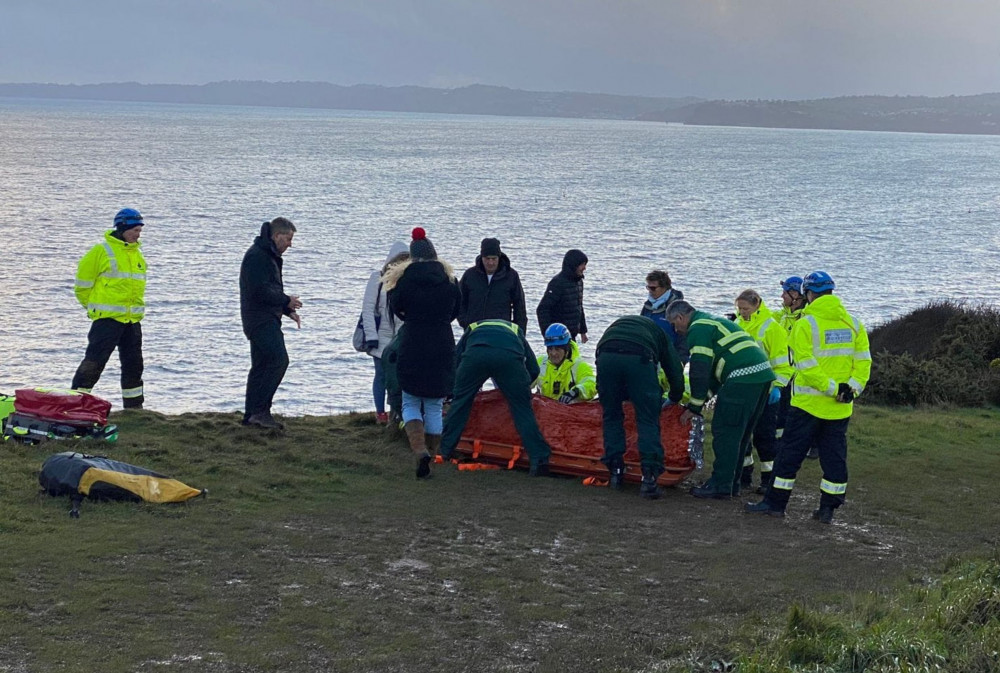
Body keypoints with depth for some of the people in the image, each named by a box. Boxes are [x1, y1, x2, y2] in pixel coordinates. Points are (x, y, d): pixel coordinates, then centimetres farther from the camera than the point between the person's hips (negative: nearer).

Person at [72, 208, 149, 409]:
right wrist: (95, 307, 3)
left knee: (133, 364, 13)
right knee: (94, 362, -9)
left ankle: (134, 407, 24)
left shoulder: (137, 254, 12)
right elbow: (82, 285, -4)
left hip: (133, 319, 7)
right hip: (107, 318, -7)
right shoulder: (102, 251, -9)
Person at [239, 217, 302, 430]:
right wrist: (287, 301, -12)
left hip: (266, 319, 11)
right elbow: (260, 291, -21)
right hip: (261, 319, -11)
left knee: (261, 365, 11)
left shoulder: (269, 256, 21)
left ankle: (252, 414, 14)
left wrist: (288, 310, 16)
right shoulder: (257, 256, -13)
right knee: (279, 359, -18)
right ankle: (260, 410, -20)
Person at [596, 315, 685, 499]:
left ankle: (615, 473, 18)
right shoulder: (659, 333, 35)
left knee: (611, 417, 19)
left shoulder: (616, 325, 42)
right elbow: (675, 371, 30)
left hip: (606, 356, 2)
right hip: (639, 359, -2)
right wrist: (673, 400, 48)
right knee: (648, 421, 6)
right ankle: (649, 478, -3)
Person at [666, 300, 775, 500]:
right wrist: (703, 398, 28)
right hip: (763, 373, 10)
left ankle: (721, 486, -2)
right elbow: (713, 367, 31)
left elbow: (700, 369, -7)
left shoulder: (698, 328, -2)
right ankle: (731, 483, 22)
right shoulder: (715, 321, 30)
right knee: (740, 434, 17)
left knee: (725, 433, -4)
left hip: (743, 377, -10)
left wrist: (694, 407, 0)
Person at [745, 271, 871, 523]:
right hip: (841, 407, 5)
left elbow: (806, 367, -18)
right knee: (834, 455, 10)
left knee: (791, 452, 4)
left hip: (808, 403, -5)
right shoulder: (853, 323, 6)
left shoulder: (805, 324, -10)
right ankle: (828, 508, 12)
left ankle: (775, 503, 8)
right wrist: (853, 388, -6)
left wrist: (833, 388, -16)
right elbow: (863, 361, 1)